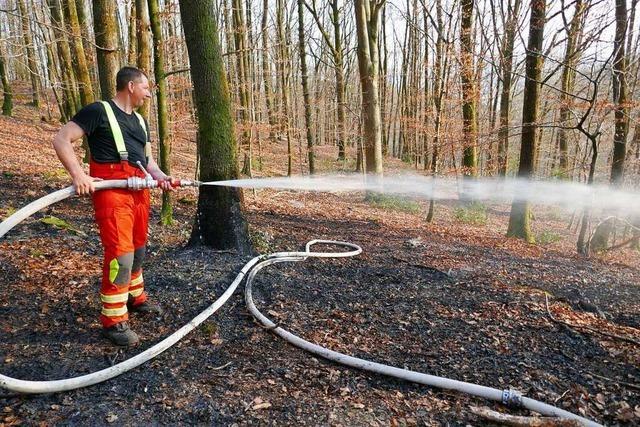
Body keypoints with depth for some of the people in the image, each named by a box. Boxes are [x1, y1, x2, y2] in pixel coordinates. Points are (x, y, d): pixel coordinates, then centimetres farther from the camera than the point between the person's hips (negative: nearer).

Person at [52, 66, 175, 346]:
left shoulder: (139, 121, 22)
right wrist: (77, 173, -20)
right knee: (120, 253, -11)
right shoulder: (99, 110, -1)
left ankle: (135, 298, 37)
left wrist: (160, 176, -1)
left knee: (137, 249, 17)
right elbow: (61, 139, -7)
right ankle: (114, 321, 0)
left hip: (139, 190, 8)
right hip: (111, 189, -8)